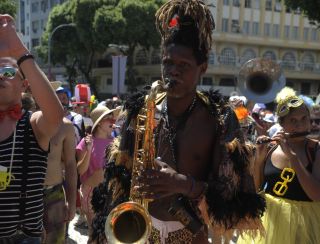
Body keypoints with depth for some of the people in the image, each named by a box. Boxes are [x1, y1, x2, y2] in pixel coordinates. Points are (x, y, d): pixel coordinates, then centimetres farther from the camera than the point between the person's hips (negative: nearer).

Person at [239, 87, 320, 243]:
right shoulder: (271, 147, -2)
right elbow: (255, 188, 2)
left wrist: (291, 154, -24)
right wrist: (259, 158, -14)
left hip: (303, 220, -2)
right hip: (268, 216, 3)